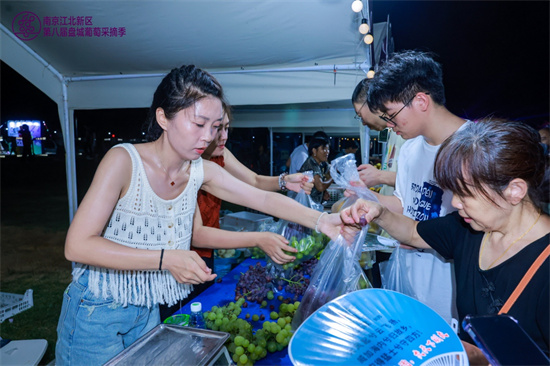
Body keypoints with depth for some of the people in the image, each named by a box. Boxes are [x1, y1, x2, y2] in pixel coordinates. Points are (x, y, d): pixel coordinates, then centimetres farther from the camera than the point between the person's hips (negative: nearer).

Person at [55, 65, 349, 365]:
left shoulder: (201, 172, -8)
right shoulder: (124, 161, -23)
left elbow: (263, 198, -3)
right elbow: (77, 245, -26)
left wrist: (319, 220, -15)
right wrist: (165, 259, -32)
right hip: (97, 311, -4)